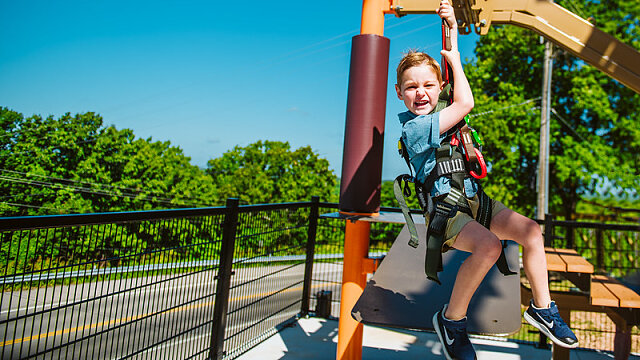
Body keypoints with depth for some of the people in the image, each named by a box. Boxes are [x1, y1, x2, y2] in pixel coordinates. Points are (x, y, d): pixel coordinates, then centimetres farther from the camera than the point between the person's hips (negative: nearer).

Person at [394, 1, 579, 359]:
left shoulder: (440, 113, 11)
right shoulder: (414, 127, -12)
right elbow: (466, 103, -18)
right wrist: (453, 55, -6)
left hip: (475, 200, 8)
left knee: (532, 231, -7)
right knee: (488, 246, -31)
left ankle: (542, 307, 13)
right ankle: (451, 319, -11)